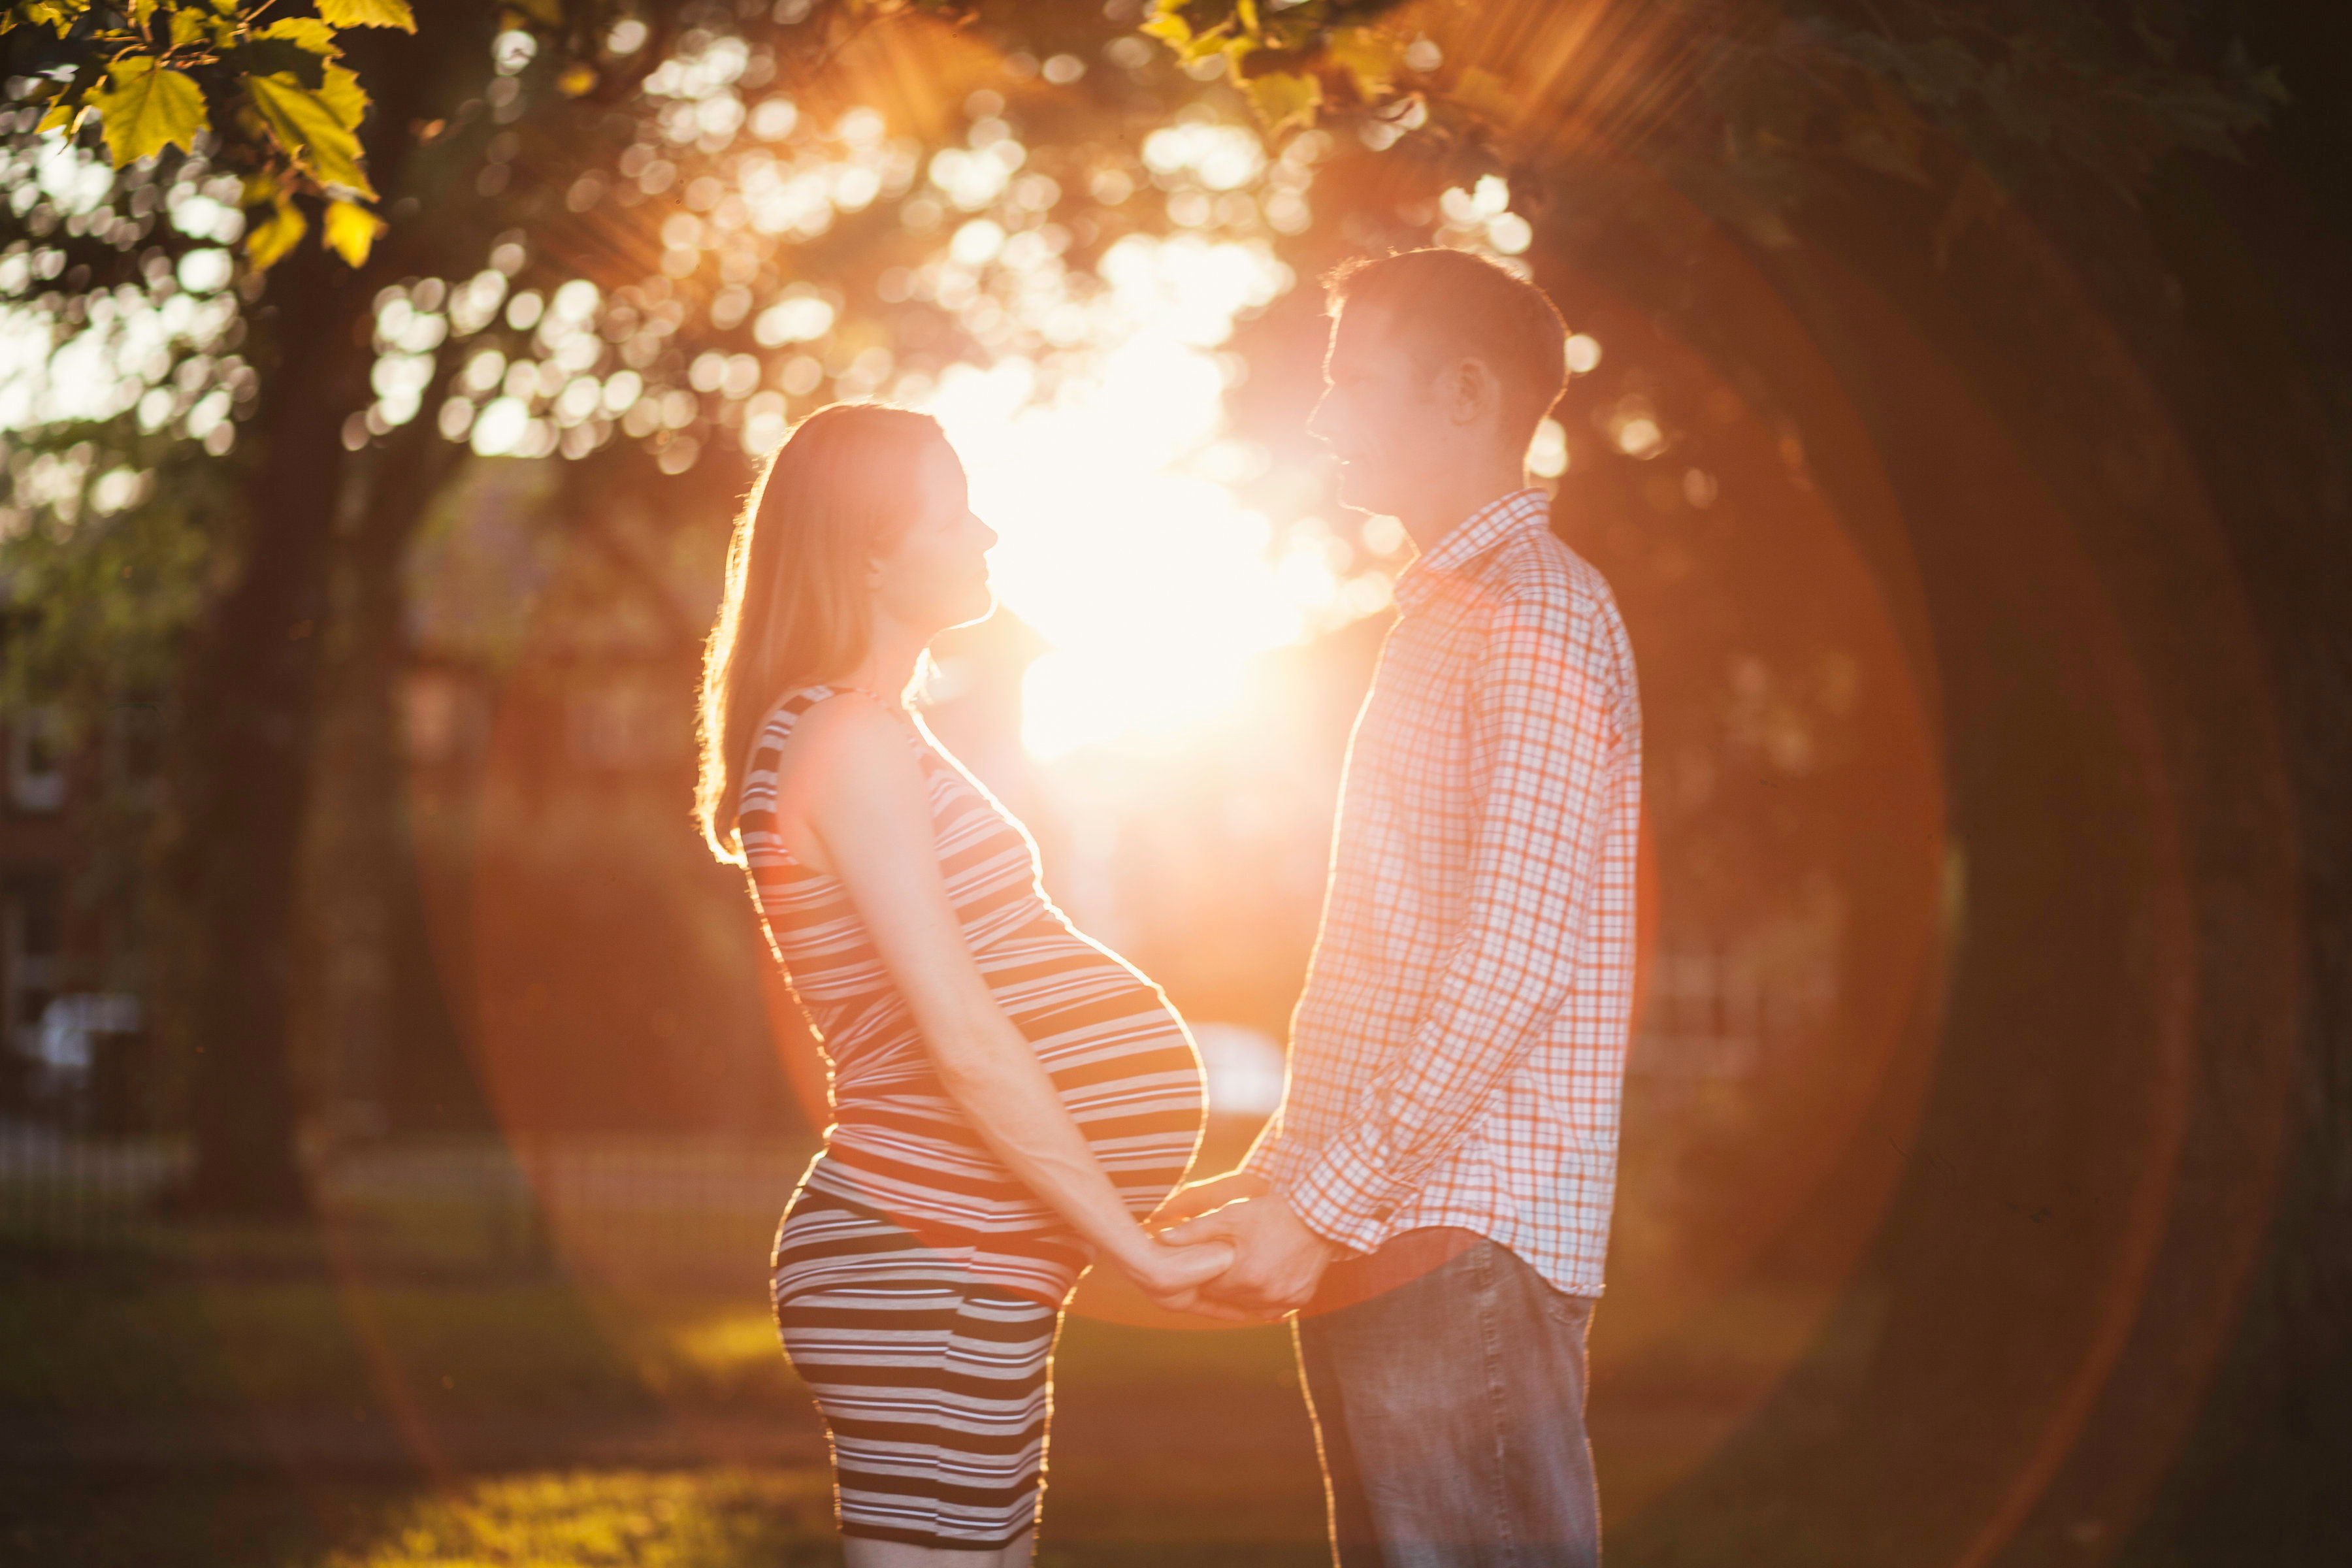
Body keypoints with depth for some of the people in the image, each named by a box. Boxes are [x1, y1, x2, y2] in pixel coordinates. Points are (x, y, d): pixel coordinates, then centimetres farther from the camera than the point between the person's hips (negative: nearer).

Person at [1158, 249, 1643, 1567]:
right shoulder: (1449, 613, 22)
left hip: (1466, 1248, -10)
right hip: (1388, 1246, 10)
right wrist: (1279, 1173, 18)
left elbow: (1513, 966, -19)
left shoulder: (1538, 618, -9)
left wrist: (1323, 1207, -18)